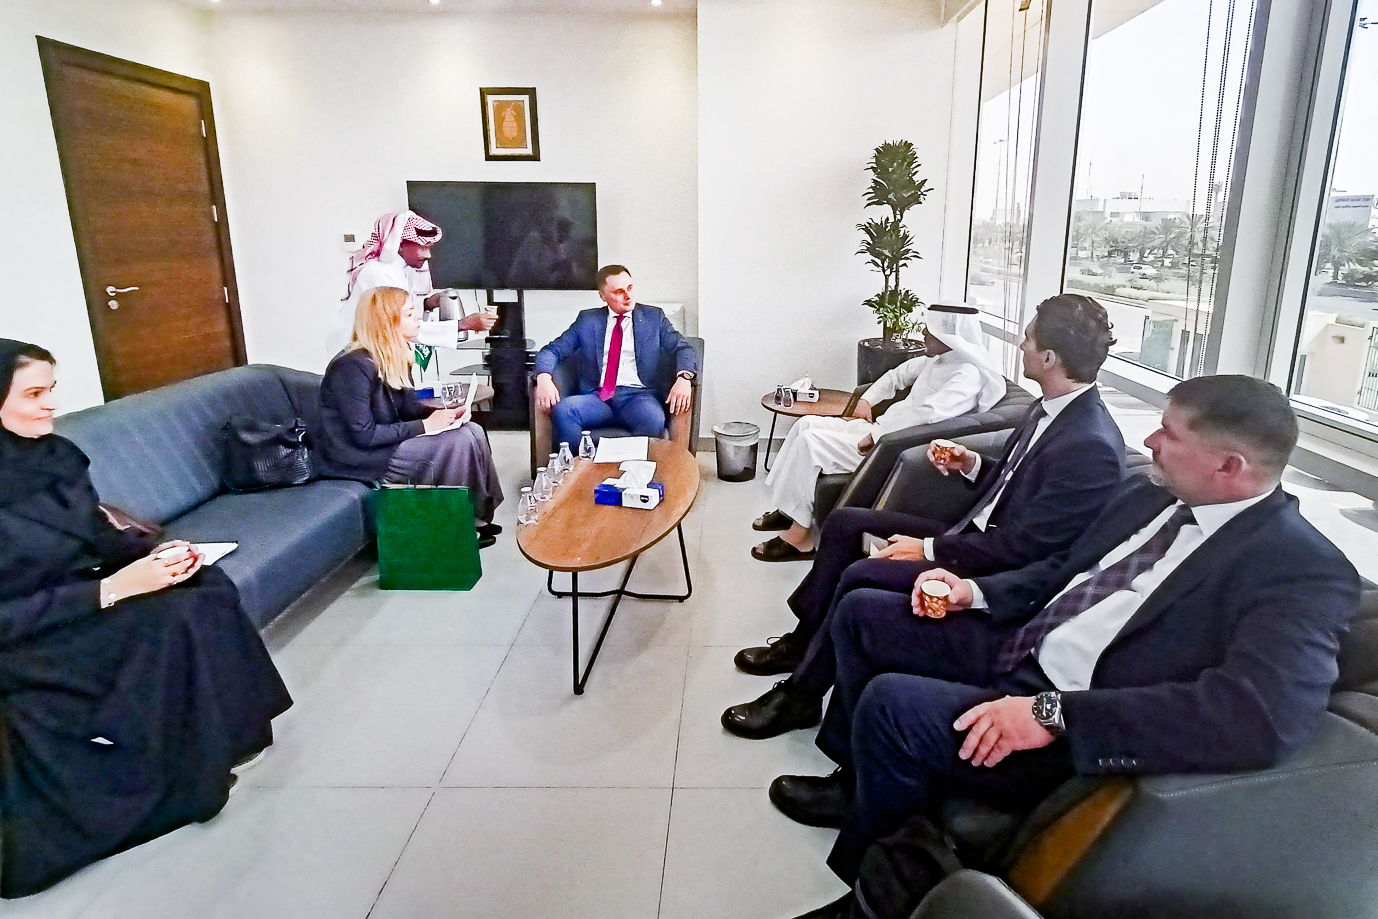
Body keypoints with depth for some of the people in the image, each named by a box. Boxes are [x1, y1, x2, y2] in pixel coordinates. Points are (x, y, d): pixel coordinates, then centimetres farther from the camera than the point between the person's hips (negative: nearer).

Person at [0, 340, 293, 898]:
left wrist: (155, 552, -10)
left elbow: (100, 537, 9)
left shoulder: (55, 454, 1)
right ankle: (187, 779, -6)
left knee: (206, 582, -16)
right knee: (177, 618, -25)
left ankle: (223, 737, -3)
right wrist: (113, 589, -26)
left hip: (84, 599, 7)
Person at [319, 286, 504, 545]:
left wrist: (444, 413, -7)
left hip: (389, 442, 9)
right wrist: (424, 425, -22)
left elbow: (408, 406, 13)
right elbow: (363, 435, -23)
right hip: (359, 459, -9)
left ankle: (476, 517, 1)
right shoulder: (352, 367, -22)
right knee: (459, 443, -20)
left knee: (473, 431, -4)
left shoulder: (393, 357, 6)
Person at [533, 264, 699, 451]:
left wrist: (684, 377, -16)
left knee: (653, 419, -36)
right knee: (562, 409, -30)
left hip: (638, 395, -1)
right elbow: (553, 350, 13)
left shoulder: (653, 317, 16)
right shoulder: (587, 320, 18)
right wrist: (543, 378, -10)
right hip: (597, 397, 1)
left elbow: (684, 348, 8)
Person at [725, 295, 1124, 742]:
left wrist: (929, 549, -20)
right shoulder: (1051, 407, 3)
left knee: (859, 576, -24)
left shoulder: (1091, 446, -25)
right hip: (976, 532, 10)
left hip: (999, 575, -10)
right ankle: (802, 643, 16)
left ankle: (800, 695, -4)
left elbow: (1024, 546, -24)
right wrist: (973, 465, -1)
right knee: (844, 521, 5)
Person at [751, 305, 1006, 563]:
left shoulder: (969, 375, -18)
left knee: (810, 442, -20)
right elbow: (898, 375, 26)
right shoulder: (936, 360, 11)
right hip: (880, 426, 10)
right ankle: (789, 510, 7)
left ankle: (799, 537, -11)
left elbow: (926, 413, -30)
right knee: (806, 424, 2)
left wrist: (874, 436, -26)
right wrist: (866, 400, 11)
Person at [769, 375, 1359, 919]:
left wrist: (1054, 715, -33)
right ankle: (865, 780, 28)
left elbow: (1262, 716, -32)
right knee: (861, 612, 9)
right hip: (1012, 647, 9)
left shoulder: (1306, 572, -17)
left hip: (1076, 733, -8)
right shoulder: (1145, 498, 7)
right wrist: (977, 592, 1)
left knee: (892, 702, -27)